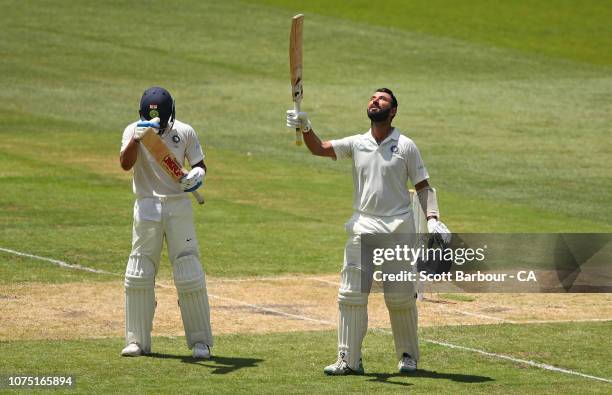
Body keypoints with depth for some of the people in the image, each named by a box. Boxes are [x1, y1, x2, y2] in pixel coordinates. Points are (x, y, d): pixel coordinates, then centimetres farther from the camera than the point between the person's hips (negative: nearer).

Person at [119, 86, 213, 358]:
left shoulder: (184, 132, -1)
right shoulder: (134, 131, -3)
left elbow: (200, 164, 8)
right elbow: (125, 164, -18)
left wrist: (197, 175, -14)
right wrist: (136, 138, -33)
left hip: (178, 206, 0)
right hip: (147, 207, 1)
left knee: (189, 275, -3)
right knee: (139, 274, 2)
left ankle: (200, 341, 4)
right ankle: (137, 341, 11)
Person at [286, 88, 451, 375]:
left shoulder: (405, 146, 1)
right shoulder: (356, 144, 8)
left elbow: (422, 186, 2)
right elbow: (319, 148, -3)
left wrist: (432, 218, -12)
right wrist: (305, 128, -23)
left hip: (399, 226, -2)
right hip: (363, 227, 2)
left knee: (401, 297, 2)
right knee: (351, 294, -3)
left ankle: (408, 356, 18)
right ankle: (349, 360, 0)